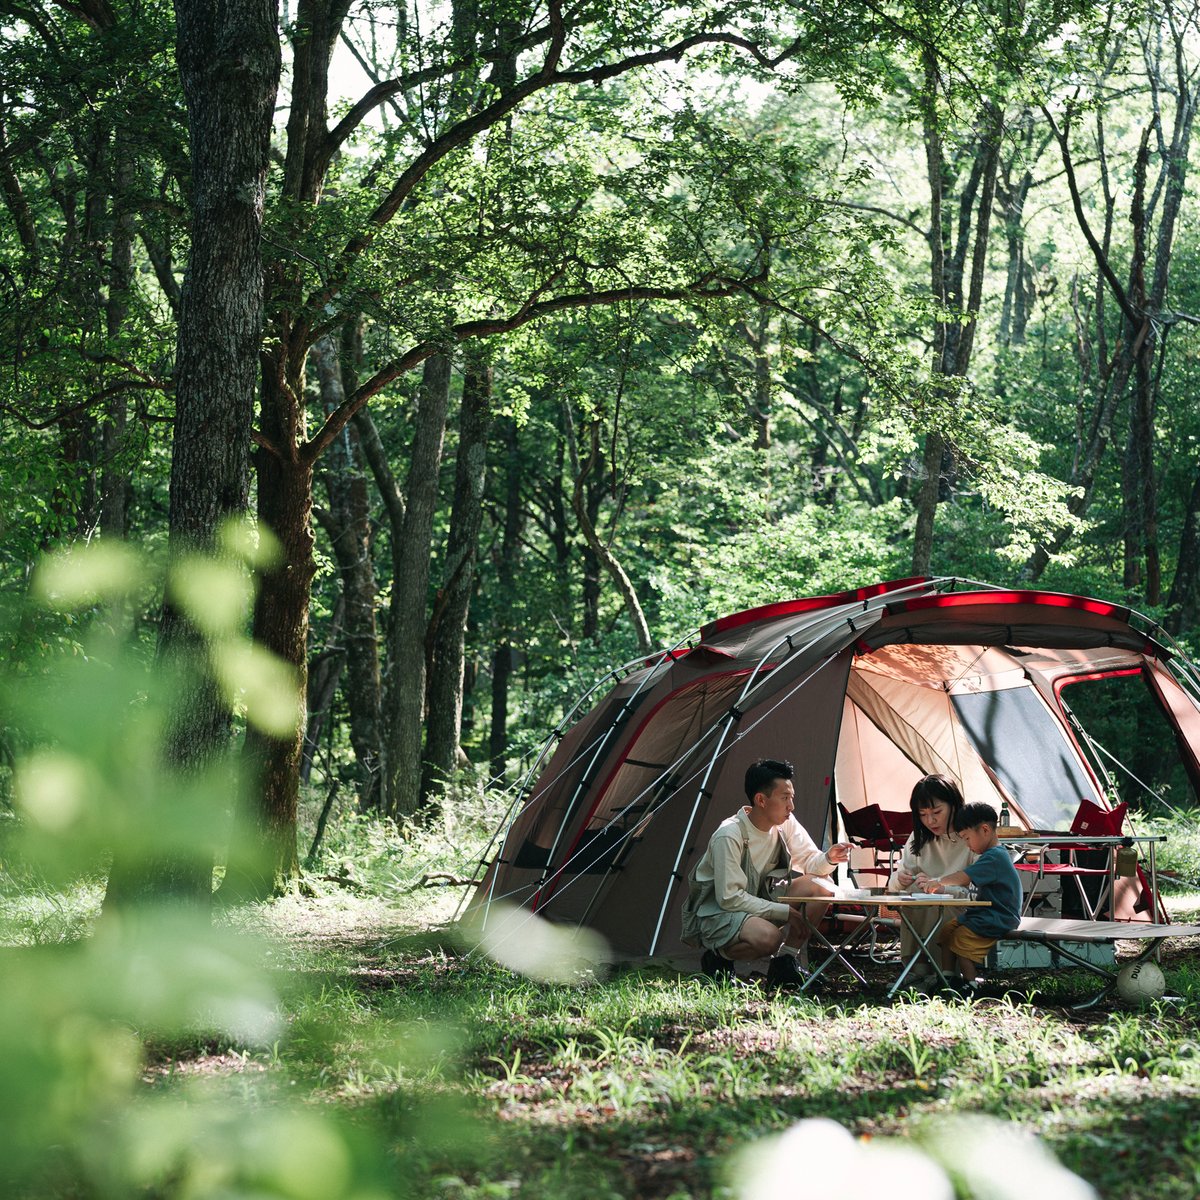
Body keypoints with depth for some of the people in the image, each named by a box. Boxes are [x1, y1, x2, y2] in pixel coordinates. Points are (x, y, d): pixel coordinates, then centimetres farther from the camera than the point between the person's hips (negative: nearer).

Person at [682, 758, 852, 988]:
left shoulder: (786, 823, -4)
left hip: (758, 904, 7)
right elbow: (729, 898, -25)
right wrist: (785, 912, -25)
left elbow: (810, 863, 5)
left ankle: (785, 964, -6)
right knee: (768, 936, -38)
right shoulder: (729, 836, -26)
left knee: (820, 889, -14)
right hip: (715, 914, -7)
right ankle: (718, 958, -8)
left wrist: (829, 859, -20)